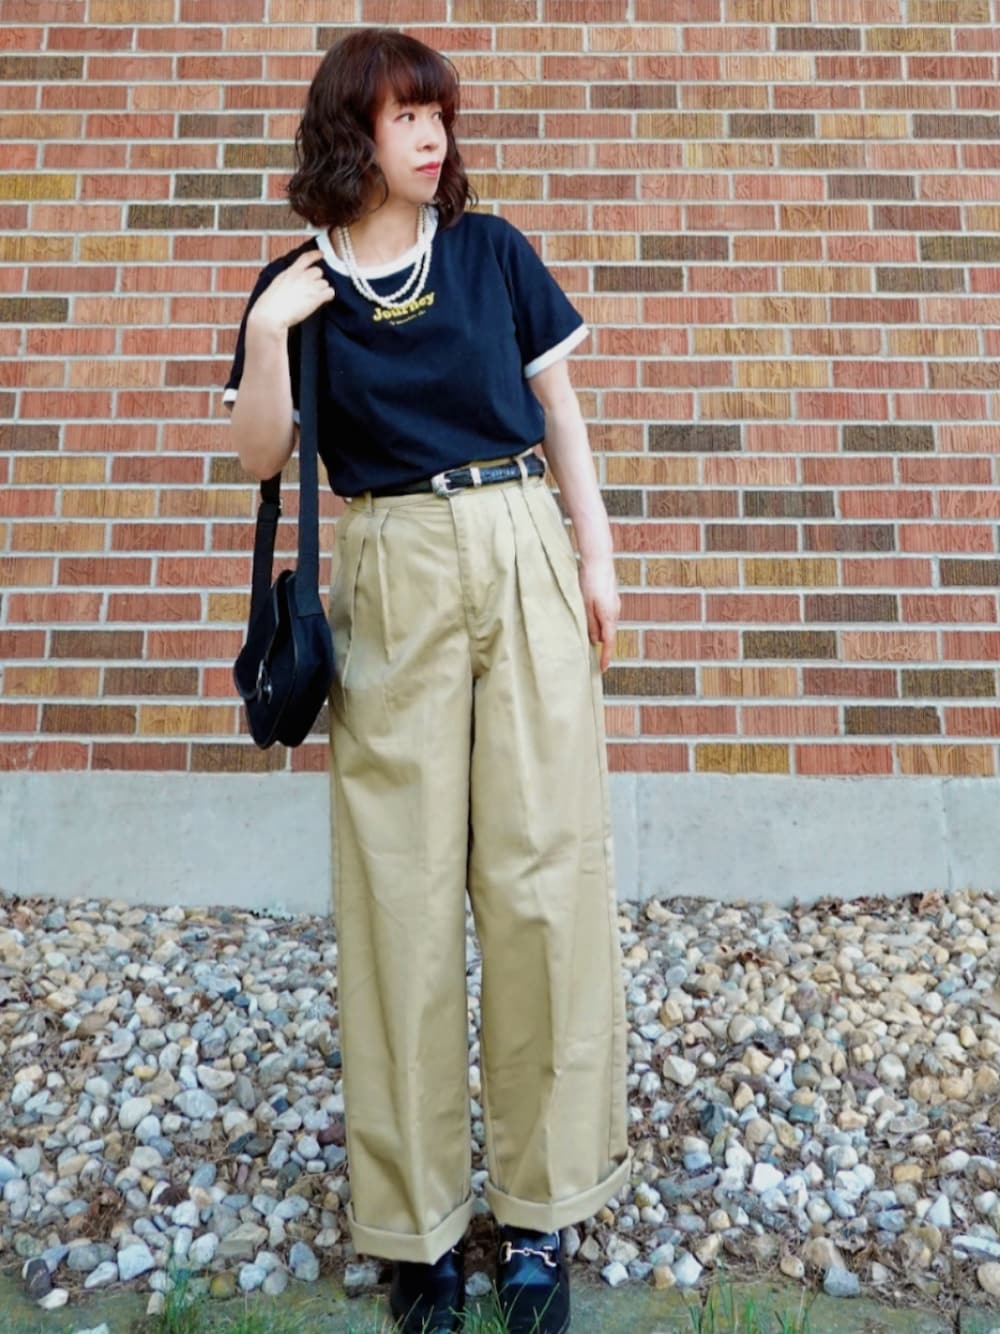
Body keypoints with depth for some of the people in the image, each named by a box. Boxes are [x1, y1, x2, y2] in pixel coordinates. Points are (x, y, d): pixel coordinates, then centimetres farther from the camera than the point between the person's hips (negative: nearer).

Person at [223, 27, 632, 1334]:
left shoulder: (493, 250, 10)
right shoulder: (297, 283, 9)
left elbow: (558, 409, 12)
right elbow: (261, 456, 6)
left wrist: (596, 554, 5)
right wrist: (268, 329, -7)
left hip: (523, 559, 1)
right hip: (392, 578, 0)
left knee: (542, 874, -1)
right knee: (403, 887, 1)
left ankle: (539, 1207, 16)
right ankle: (418, 1219, 18)